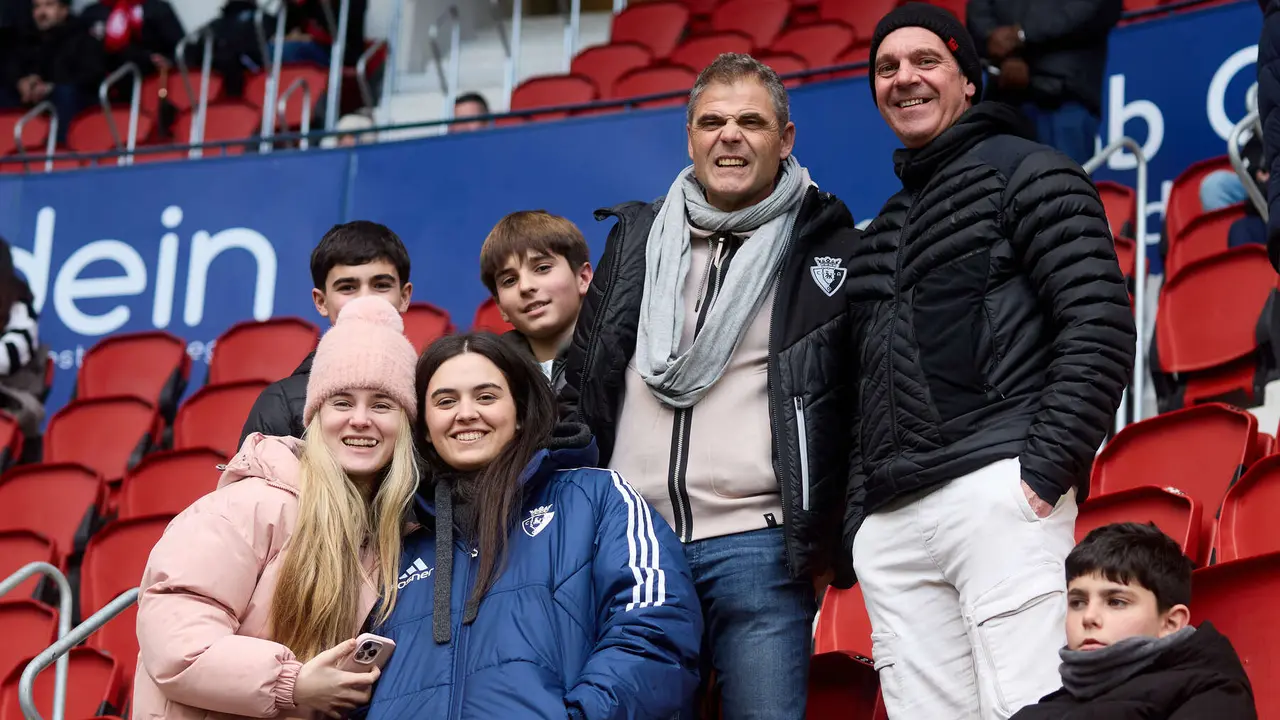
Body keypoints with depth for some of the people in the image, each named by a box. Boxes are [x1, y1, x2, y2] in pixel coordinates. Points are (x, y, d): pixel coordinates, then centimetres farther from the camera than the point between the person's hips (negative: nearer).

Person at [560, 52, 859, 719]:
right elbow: (580, 386, 19)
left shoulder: (826, 246, 5)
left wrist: (833, 541, -2)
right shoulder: (635, 238, 15)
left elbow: (863, 402, 3)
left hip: (756, 546, -3)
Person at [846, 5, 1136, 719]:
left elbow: (1100, 326, -6)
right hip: (889, 523, 7)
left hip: (999, 491, -7)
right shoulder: (884, 230, 27)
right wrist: (860, 516, 16)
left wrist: (1047, 469, -14)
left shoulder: (1025, 173, 5)